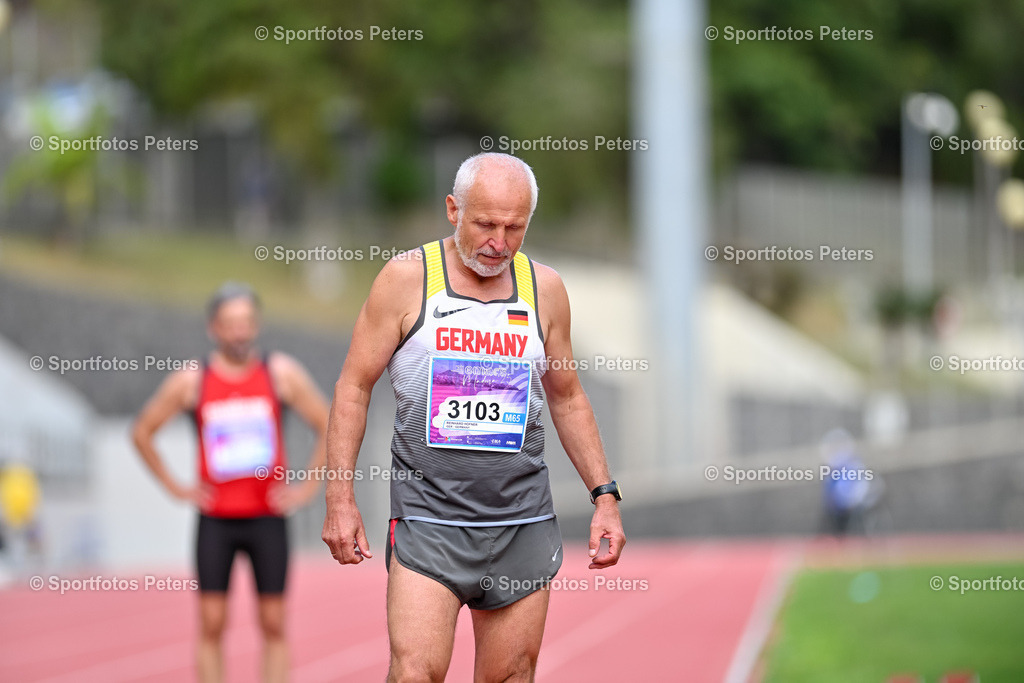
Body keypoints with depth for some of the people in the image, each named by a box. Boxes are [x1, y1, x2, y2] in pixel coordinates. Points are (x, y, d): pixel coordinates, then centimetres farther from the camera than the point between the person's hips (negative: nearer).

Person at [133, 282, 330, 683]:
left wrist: (308, 488, -1)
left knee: (273, 624, 2)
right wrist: (174, 488, 3)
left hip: (267, 518, 0)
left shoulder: (282, 374, -1)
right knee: (212, 624, -2)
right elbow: (142, 432, 9)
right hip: (216, 519, 0)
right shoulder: (189, 382, -1)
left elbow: (330, 426, 6)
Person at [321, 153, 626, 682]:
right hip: (428, 516, -3)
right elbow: (354, 387, 1)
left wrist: (604, 496, 12)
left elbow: (567, 399, 19)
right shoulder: (407, 278, -3)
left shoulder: (545, 289, 8)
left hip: (523, 521, 3)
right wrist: (340, 499, -6)